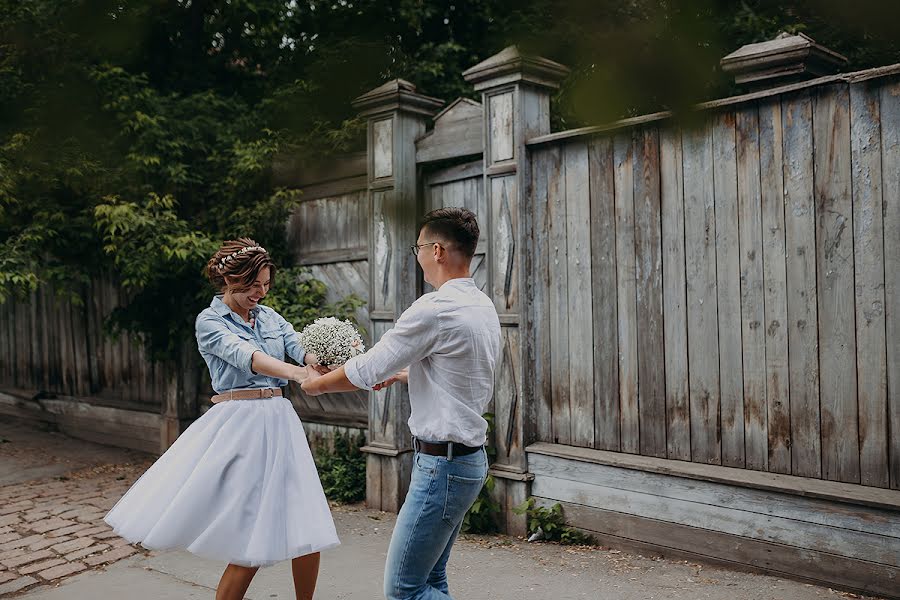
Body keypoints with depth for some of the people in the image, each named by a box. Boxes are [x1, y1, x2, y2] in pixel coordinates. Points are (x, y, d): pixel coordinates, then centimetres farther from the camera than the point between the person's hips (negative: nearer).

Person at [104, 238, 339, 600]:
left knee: (308, 532, 5)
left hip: (279, 422, 6)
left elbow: (304, 350, -3)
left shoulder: (270, 317, 13)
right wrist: (296, 373, -41)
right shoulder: (209, 321, -4)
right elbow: (246, 356, -23)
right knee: (250, 544, -4)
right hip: (241, 428, -5)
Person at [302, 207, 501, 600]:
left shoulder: (434, 309, -20)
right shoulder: (483, 306, 9)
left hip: (441, 464, -10)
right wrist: (399, 373, 26)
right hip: (469, 455, 10)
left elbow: (366, 371, -13)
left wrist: (317, 383, 5)